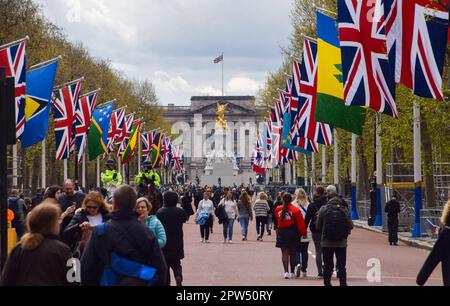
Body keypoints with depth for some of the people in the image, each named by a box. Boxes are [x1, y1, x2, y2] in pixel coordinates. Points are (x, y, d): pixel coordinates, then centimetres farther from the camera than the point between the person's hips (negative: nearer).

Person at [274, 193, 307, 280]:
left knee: (284, 252, 0)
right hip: (293, 234, 0)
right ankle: (292, 272, 22)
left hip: (281, 233, 0)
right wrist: (304, 233, 2)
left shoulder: (278, 209, -3)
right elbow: (300, 223, -8)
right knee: (292, 253, 13)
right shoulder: (296, 210, -10)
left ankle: (286, 272, -15)